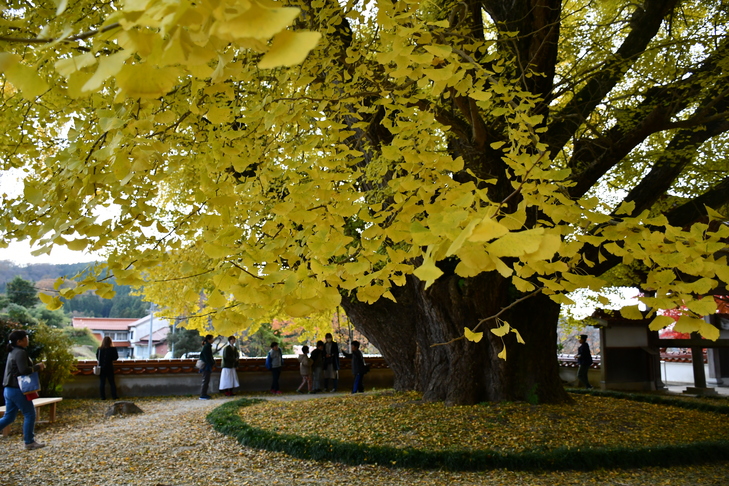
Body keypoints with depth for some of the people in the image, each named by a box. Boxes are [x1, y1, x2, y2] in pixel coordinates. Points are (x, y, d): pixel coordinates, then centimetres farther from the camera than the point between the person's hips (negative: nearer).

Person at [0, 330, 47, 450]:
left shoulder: (13, 352, 15)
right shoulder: (20, 353, -16)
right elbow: (24, 370, -25)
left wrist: (36, 366, 9)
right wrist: (38, 367, -11)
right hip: (18, 390, -9)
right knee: (30, 414, 1)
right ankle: (29, 443, 6)